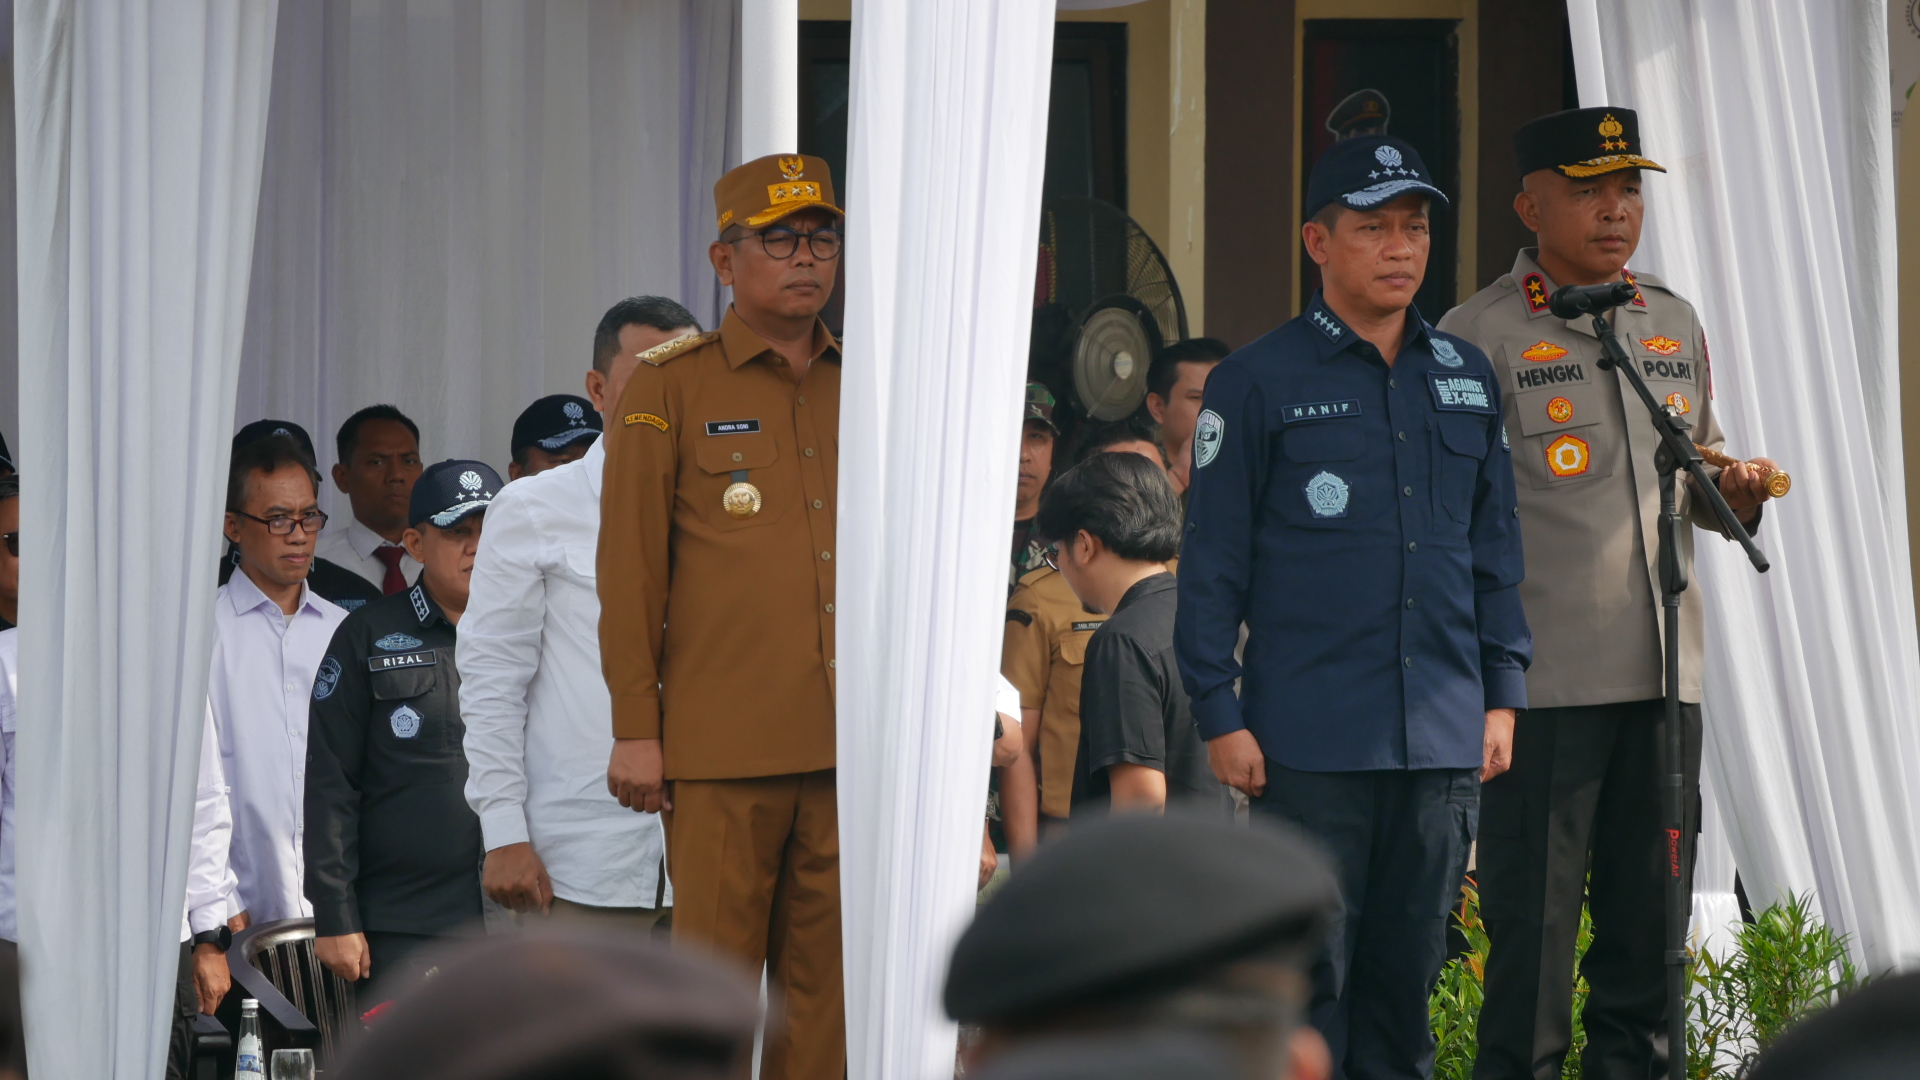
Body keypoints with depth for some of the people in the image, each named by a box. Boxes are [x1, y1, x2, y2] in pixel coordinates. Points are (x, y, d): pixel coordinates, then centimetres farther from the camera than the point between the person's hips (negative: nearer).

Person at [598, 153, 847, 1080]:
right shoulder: (668, 388, 3)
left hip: (852, 745, 4)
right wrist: (635, 728, -6)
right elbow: (630, 567, 0)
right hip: (725, 746, -4)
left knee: (827, 982, 5)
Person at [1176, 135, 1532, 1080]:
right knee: (1307, 977, -5)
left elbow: (1495, 549, 18)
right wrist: (1220, 715, -7)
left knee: (1408, 969, 9)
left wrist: (1502, 691, 12)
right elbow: (1211, 563, -2)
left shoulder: (1467, 379, 13)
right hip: (1310, 743, -5)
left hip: (1445, 740, 5)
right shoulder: (1259, 383, -2)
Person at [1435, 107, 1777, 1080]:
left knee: (1649, 922, 8)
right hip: (1543, 675, -6)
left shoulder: (1675, 325, 16)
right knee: (1532, 925, -5)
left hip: (1663, 671, 6)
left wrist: (1731, 492, 4)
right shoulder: (1481, 334, -2)